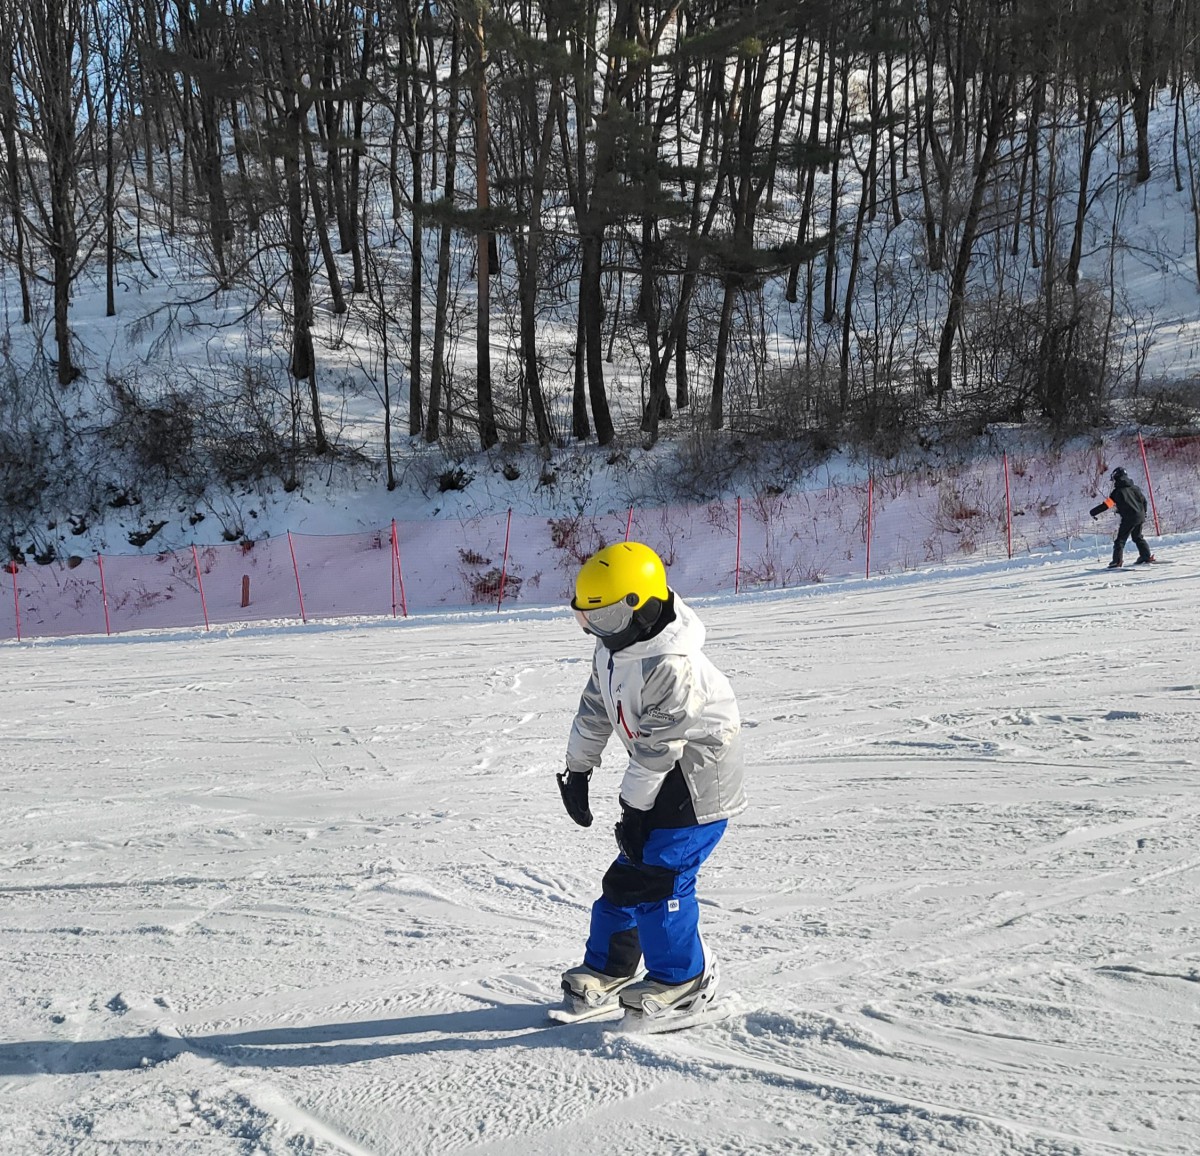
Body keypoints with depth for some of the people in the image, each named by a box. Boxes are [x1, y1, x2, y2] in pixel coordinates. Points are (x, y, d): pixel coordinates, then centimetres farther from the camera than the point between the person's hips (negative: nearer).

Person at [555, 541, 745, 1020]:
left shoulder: (671, 666, -30)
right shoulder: (613, 644, 0)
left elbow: (657, 747, -26)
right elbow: (595, 709, 12)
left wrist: (634, 808, -20)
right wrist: (576, 770, 14)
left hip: (698, 778, -9)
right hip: (666, 776, 9)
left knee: (656, 874, -11)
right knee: (626, 872, 13)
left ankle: (683, 980, 6)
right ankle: (608, 969, 28)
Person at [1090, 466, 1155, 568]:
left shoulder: (1117, 492, -9)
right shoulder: (1134, 488, 9)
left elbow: (1106, 504, -10)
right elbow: (1143, 499, 16)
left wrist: (1093, 512, -3)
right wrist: (1144, 513, 31)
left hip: (1128, 518, -7)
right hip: (1140, 517, 7)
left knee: (1120, 539, -2)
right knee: (1137, 537, 22)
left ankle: (1117, 561, -10)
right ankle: (1147, 556, 20)